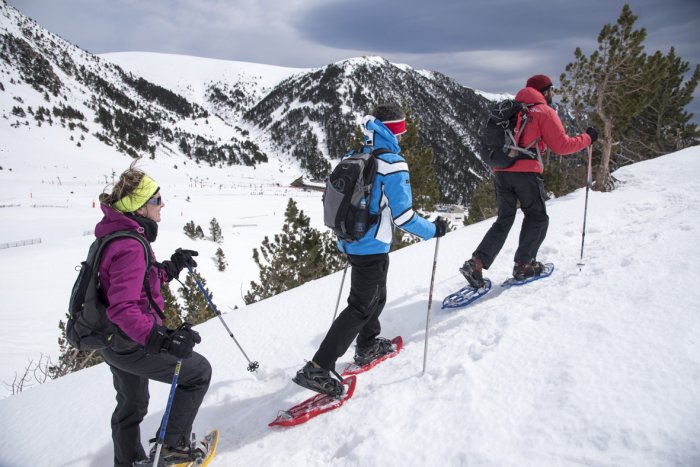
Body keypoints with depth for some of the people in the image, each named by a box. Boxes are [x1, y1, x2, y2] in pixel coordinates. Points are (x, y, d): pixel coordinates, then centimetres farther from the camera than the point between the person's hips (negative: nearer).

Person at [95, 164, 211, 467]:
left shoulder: (119, 236, 4)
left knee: (132, 403, 29)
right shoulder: (130, 248, -28)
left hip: (114, 342, 10)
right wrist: (162, 339, -43)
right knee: (198, 372, 6)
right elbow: (123, 308, -36)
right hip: (133, 346, -10)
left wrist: (172, 267, 13)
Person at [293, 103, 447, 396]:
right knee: (361, 307, -2)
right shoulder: (393, 163, -18)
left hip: (351, 243, 9)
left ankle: (367, 347, 42)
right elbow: (402, 215, -20)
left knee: (377, 295, 26)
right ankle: (318, 369, -4)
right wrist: (432, 230, -5)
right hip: (373, 248, -8)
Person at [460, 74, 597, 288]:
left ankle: (476, 262, -2)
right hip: (526, 172, -6)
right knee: (537, 218, 11)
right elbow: (562, 145, -1)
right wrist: (587, 138, 12)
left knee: (504, 220, 11)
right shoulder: (545, 111, 2)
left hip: (501, 171, 6)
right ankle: (523, 265, 7)